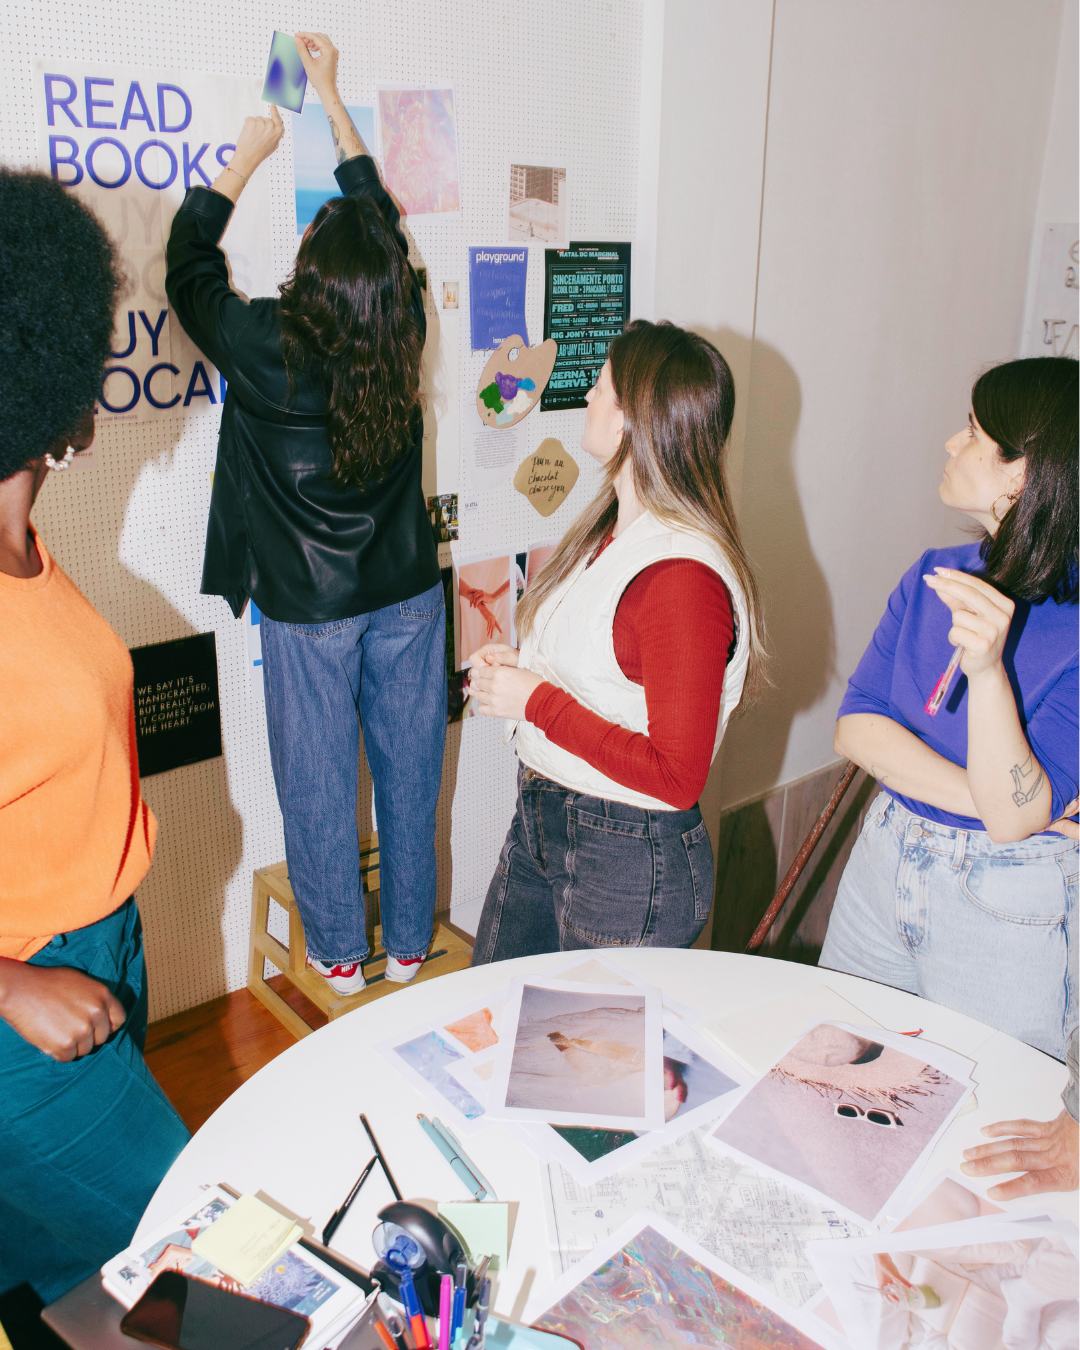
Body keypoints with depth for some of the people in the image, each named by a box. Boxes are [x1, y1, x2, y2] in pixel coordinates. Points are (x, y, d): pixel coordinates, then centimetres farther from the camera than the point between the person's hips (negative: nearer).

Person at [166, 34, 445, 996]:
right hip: (408, 593, 3)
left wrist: (248, 158, 12)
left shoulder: (266, 349, -19)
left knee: (319, 784, 12)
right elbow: (381, 212, 8)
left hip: (309, 608, -3)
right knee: (410, 770, 15)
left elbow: (188, 265, 1)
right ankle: (410, 943, 31)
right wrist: (332, 100, 18)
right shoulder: (406, 334, -10)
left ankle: (339, 955, 28)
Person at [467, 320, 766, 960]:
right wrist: (519, 666, -2)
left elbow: (676, 778, -26)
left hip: (630, 864, -8)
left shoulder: (684, 576, -26)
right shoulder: (612, 531, 4)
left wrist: (538, 700, -21)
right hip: (540, 823, 9)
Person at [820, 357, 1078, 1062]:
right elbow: (856, 726, -8)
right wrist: (981, 798, -21)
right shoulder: (934, 577, -2)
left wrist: (988, 668, -39)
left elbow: (1015, 815, -24)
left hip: (1009, 908, -5)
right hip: (881, 864, 5)